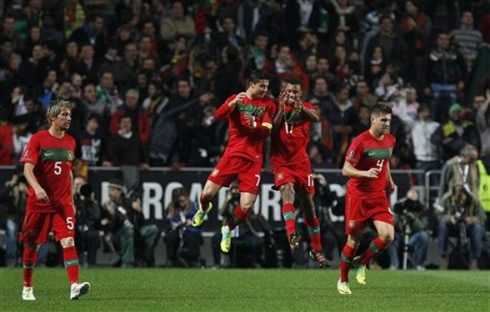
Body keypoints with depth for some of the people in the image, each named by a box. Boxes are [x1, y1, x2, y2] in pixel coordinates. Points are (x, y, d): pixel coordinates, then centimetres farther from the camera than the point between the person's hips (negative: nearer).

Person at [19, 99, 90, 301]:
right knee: (32, 245, 7)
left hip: (63, 204, 3)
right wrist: (37, 187, -32)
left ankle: (74, 286, -26)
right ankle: (27, 287, 24)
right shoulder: (38, 139, -6)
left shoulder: (70, 142, 9)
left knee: (68, 241, -14)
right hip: (39, 202, -3)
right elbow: (27, 169, -14)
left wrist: (71, 200, 17)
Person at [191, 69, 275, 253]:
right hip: (233, 154, 0)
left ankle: (228, 230, 20)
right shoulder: (236, 99, 4)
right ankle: (204, 209, 32)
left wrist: (255, 125, -26)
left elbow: (266, 130, -6)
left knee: (246, 206, -9)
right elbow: (218, 115, -12)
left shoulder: (268, 104, 5)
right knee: (207, 194, -5)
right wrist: (233, 103, -29)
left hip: (253, 160, 0)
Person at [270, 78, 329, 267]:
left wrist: (301, 108, -37)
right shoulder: (278, 107, 4)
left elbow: (316, 117, -19)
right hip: (281, 161, -1)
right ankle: (291, 234, -44)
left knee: (308, 205, 6)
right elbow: (272, 130, -8)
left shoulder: (305, 108, 4)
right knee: (287, 191, -30)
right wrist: (281, 110, -15)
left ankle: (316, 250, 17)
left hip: (301, 162, 2)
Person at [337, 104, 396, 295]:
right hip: (358, 195, -5)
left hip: (379, 195, 5)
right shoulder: (360, 141, -14)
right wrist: (365, 173, -32)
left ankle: (361, 263, 12)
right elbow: (346, 170, -16)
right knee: (354, 241, 1)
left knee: (387, 235, -13)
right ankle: (343, 281, 19)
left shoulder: (390, 140, 5)